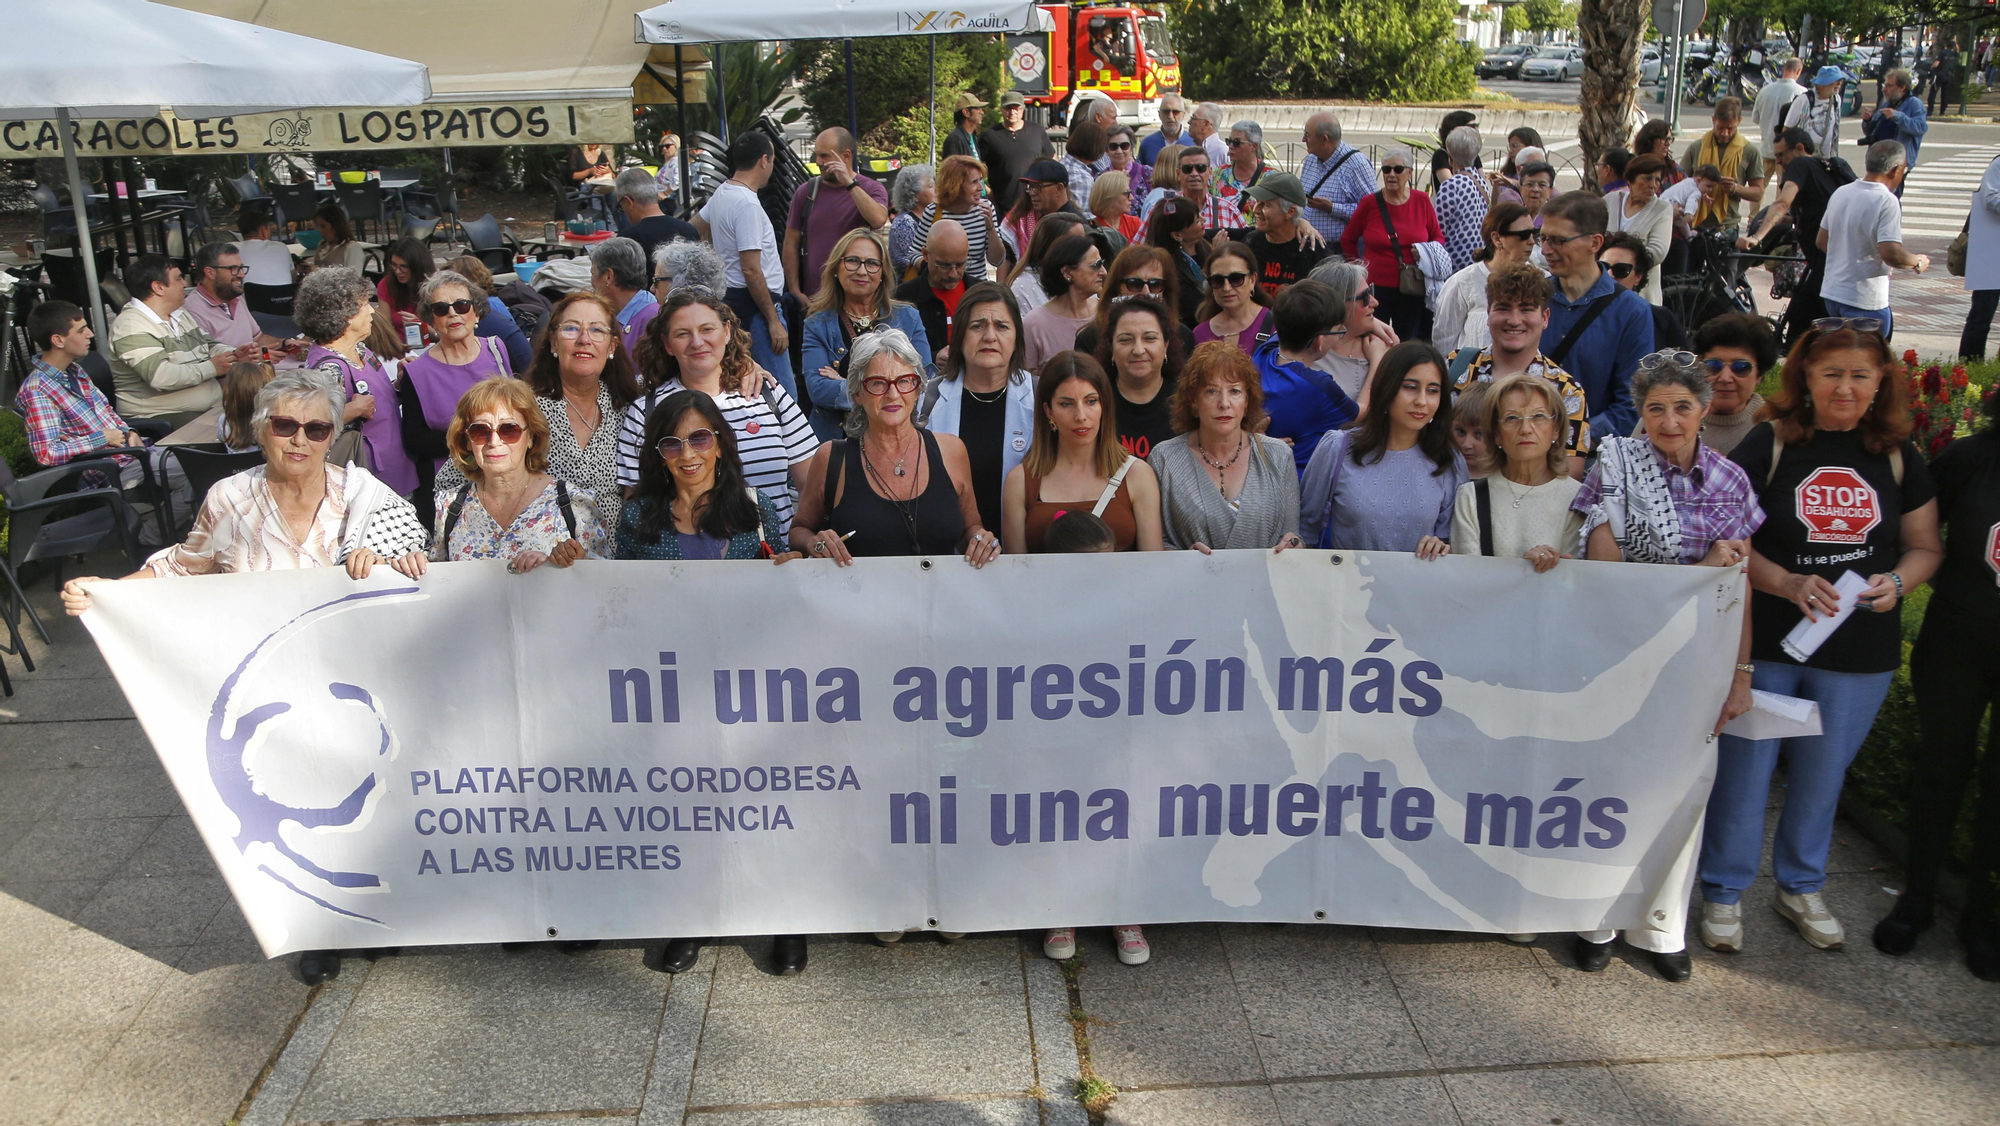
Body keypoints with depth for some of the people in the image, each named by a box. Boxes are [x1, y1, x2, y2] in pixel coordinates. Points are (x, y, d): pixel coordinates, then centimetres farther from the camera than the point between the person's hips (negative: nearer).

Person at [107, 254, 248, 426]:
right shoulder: (131, 326, -10)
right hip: (163, 418, -9)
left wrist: (234, 354, 1)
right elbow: (160, 377, -22)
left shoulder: (181, 315, 20)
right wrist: (211, 368, -14)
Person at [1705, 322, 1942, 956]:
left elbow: (1925, 546, 11)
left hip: (1860, 654, 3)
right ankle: (1724, 893, 20)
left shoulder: (1898, 455, 5)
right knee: (1745, 769, 3)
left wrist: (1896, 581, -9)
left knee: (1822, 777, 15)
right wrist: (1787, 583, -21)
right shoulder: (1771, 442, -6)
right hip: (1765, 643, -3)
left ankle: (1801, 890, 34)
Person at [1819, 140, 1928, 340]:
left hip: (1831, 292, 8)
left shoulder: (1840, 193, 6)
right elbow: (1891, 254, -25)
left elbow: (1822, 241, 14)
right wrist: (1918, 262, -6)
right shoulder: (1887, 202, -17)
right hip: (1865, 301, -7)